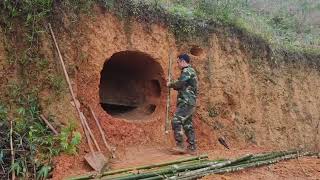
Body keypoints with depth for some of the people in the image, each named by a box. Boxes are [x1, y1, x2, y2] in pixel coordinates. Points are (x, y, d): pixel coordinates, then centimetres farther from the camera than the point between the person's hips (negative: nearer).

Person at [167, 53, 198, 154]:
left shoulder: (187, 71, -10)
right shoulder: (190, 71, 22)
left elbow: (179, 84, -19)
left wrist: (170, 84, 0)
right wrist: (174, 85, 11)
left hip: (186, 102, -10)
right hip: (188, 103, 10)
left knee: (176, 121, -15)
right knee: (188, 125, 10)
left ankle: (180, 145, -15)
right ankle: (192, 148, 13)